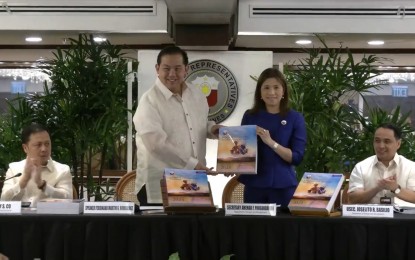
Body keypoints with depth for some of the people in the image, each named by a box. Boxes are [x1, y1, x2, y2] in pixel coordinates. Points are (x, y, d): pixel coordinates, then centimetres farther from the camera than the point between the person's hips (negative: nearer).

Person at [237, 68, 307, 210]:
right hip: (254, 184, 2)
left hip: (283, 186, -1)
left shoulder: (295, 118, -1)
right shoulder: (250, 116, 4)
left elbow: (297, 157, -8)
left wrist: (271, 142, -19)